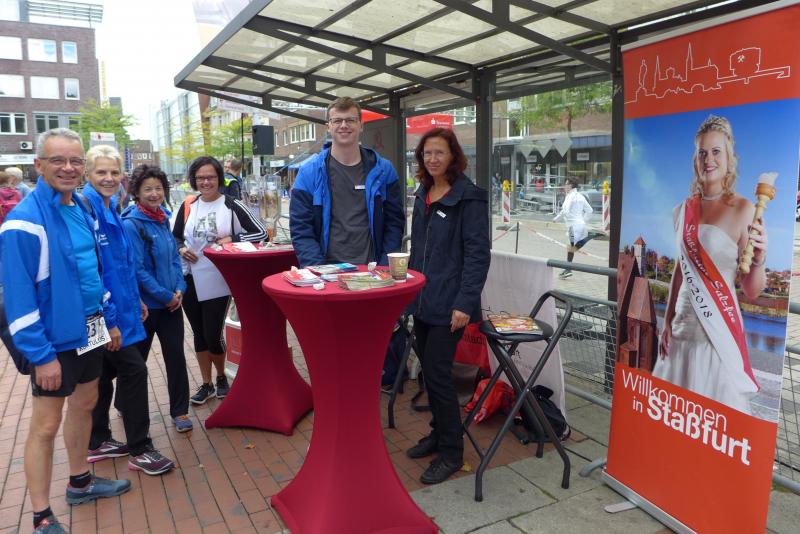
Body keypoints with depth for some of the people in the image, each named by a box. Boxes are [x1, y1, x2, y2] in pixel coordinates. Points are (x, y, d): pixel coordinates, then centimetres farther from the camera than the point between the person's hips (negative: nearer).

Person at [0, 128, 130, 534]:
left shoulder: (82, 212, 6)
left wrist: (110, 320, 15)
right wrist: (41, 355, -20)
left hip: (90, 331, 8)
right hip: (55, 339, -8)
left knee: (84, 405, 19)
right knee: (46, 425, 2)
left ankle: (80, 482, 38)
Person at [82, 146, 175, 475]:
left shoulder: (111, 208, 11)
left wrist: (135, 299, 18)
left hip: (118, 305, 9)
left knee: (105, 374, 16)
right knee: (134, 370, -5)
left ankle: (97, 443, 31)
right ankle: (140, 450, 7)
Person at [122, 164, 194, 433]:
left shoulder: (163, 218, 5)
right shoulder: (130, 224, -16)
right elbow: (137, 270, -19)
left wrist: (179, 289, -4)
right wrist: (166, 296, -15)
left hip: (171, 301, 5)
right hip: (145, 305, -5)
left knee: (176, 357, 7)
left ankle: (179, 411, 21)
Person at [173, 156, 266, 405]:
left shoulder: (232, 205, -6)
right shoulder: (188, 206, 5)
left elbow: (260, 233, -6)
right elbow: (174, 237, 16)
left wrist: (232, 239, -17)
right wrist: (181, 249, -5)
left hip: (218, 282, -4)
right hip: (190, 281, 4)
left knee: (213, 335, 0)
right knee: (199, 334, 13)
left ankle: (221, 377, 29)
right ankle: (206, 384, 29)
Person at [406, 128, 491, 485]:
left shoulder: (469, 197, -10)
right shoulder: (423, 195, 13)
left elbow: (478, 253, -14)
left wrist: (465, 303, -20)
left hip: (449, 305, -7)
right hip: (422, 300, 8)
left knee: (437, 373, -6)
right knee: (428, 370, 15)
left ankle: (451, 452, 11)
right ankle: (439, 433, 33)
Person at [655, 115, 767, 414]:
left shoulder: (743, 209, -8)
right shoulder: (683, 210, 7)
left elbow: (752, 292, -9)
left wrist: (759, 260, -28)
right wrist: (667, 323, 14)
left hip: (719, 331, -5)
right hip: (683, 327, 5)